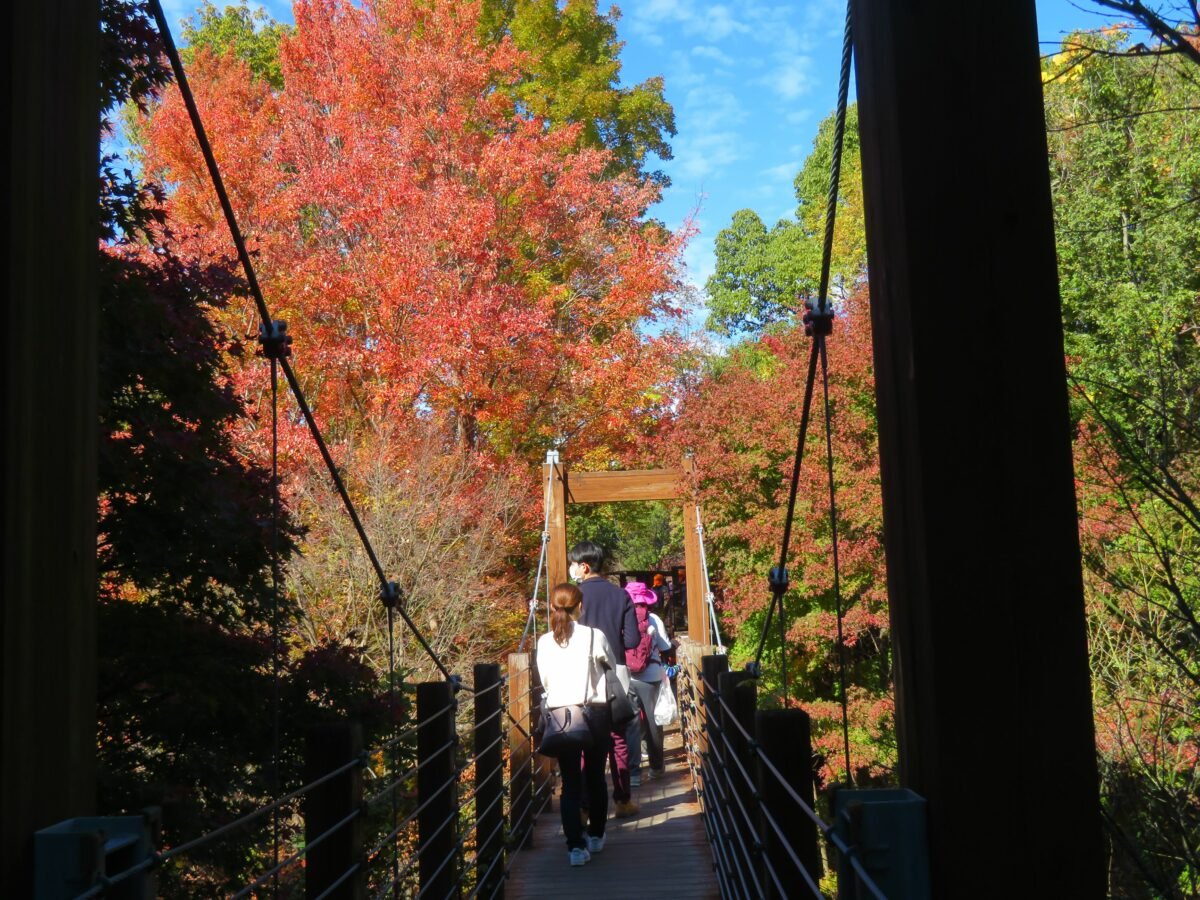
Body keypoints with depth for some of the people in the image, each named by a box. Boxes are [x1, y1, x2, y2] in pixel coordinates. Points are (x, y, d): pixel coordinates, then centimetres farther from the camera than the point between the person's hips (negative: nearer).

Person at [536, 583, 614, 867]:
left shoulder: (544, 642, -2)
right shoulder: (594, 636, -8)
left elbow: (544, 681, 7)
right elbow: (614, 665, 9)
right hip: (595, 713, -1)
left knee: (570, 782, 5)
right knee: (596, 777, 16)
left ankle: (575, 846, -2)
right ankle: (596, 836, 28)